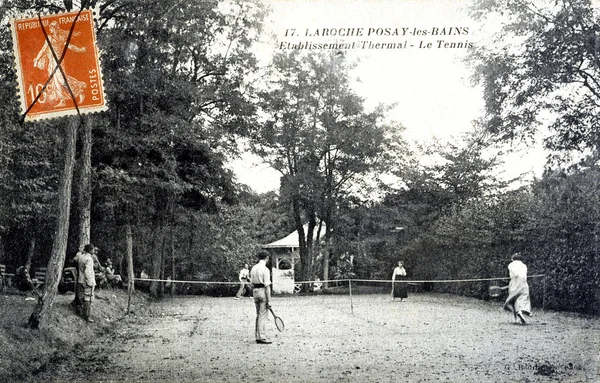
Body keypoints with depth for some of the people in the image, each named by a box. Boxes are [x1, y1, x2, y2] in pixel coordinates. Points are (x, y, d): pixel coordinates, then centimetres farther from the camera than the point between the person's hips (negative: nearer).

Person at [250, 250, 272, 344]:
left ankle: (257, 336, 20)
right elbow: (267, 286, -16)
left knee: (258, 315, 16)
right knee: (263, 316, -2)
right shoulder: (265, 269, -14)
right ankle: (261, 337, -1)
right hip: (263, 292, -7)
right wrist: (269, 300, -13)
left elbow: (252, 283, 12)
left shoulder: (253, 268, 9)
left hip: (255, 291, 7)